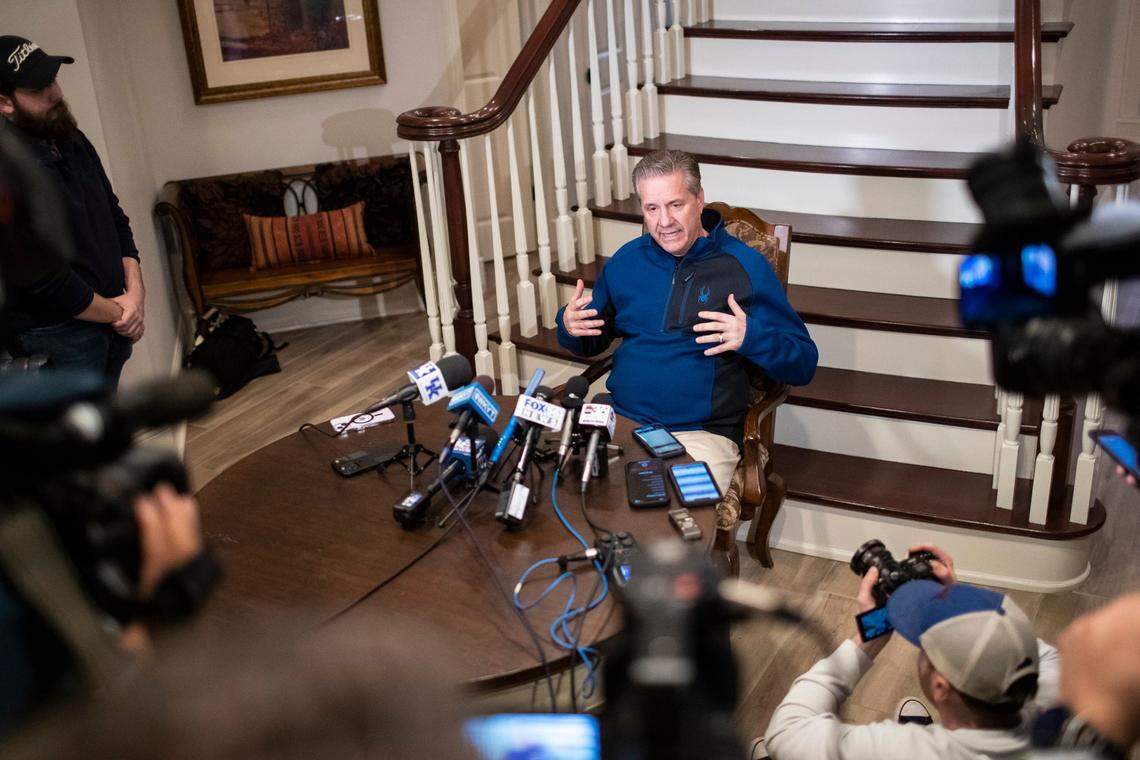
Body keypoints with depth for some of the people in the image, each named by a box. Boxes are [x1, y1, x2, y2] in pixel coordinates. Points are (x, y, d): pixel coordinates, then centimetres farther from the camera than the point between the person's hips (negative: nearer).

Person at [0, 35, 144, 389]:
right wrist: (118, 313, -11)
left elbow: (114, 217, 11)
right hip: (54, 337, -8)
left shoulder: (71, 141, 5)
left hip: (111, 315, 8)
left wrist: (135, 293, -4)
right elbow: (44, 279, -23)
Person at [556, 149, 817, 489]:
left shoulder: (745, 266, 0)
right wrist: (569, 327, 1)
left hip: (704, 434, -4)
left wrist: (751, 337, -20)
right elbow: (593, 342, 24)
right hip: (620, 420, 4)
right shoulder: (626, 260, 12)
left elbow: (803, 365, -1)